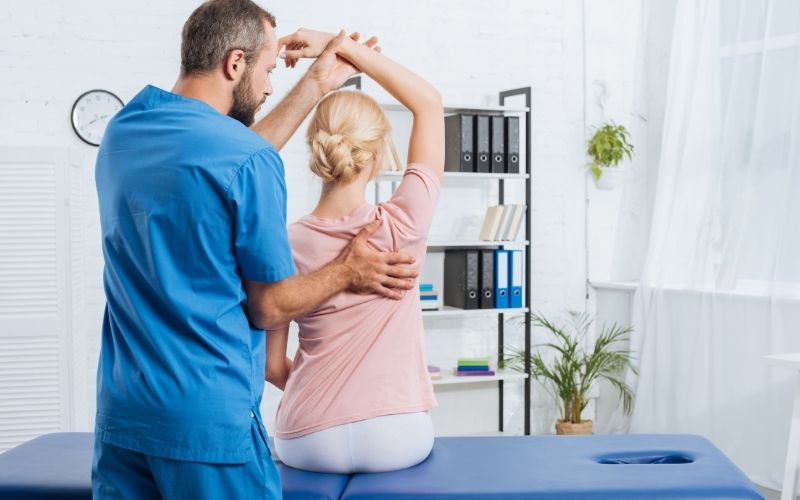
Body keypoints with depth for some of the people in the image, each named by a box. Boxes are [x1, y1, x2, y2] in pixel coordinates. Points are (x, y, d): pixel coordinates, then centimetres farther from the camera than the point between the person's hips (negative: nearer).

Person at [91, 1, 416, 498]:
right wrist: (348, 272, 8)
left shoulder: (121, 132, 4)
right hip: (209, 421, -7)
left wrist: (317, 84, 23)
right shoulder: (249, 160, -17)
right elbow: (269, 307, -9)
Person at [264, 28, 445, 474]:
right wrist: (342, 45, -4)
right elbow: (429, 101, -2)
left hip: (309, 443, 1)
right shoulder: (402, 227, -13)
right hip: (396, 438, -1)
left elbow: (273, 366, 1)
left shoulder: (286, 247, -8)